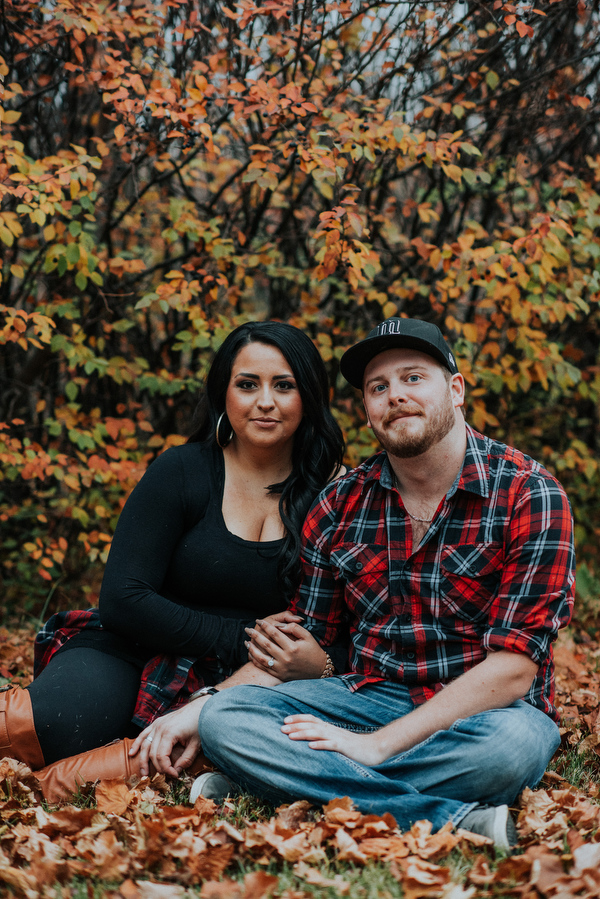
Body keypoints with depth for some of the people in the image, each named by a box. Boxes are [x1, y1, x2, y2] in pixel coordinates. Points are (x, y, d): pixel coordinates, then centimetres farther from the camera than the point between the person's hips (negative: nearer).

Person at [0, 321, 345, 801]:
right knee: (54, 722, -37)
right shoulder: (181, 472, -2)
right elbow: (122, 600, -9)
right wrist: (243, 639, -15)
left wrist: (317, 662, -22)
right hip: (135, 654, -2)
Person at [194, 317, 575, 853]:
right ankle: (451, 820, -30)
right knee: (222, 717, -21)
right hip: (369, 697, 5)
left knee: (514, 743, -39)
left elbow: (512, 667, -16)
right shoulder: (341, 505, 5)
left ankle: (298, 782, -26)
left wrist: (378, 745, -22)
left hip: (483, 709, -4)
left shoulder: (528, 495, -10)